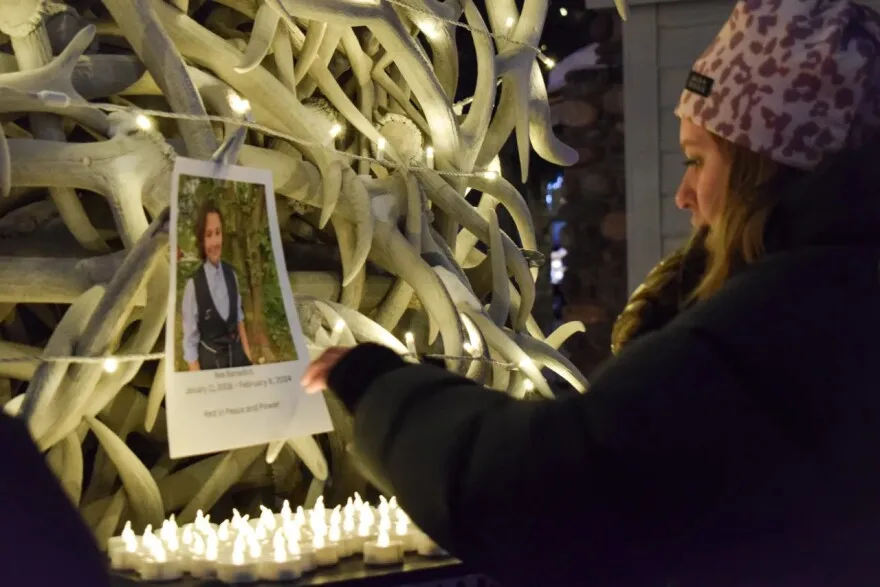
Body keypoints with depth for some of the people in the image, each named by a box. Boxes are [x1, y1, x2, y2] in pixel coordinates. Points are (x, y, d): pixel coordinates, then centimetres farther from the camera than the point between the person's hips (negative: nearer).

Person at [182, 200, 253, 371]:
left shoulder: (231, 275, 2)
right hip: (210, 363, -4)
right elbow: (190, 343, -11)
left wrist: (249, 359, 6)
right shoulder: (193, 284, -13)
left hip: (237, 356, 4)